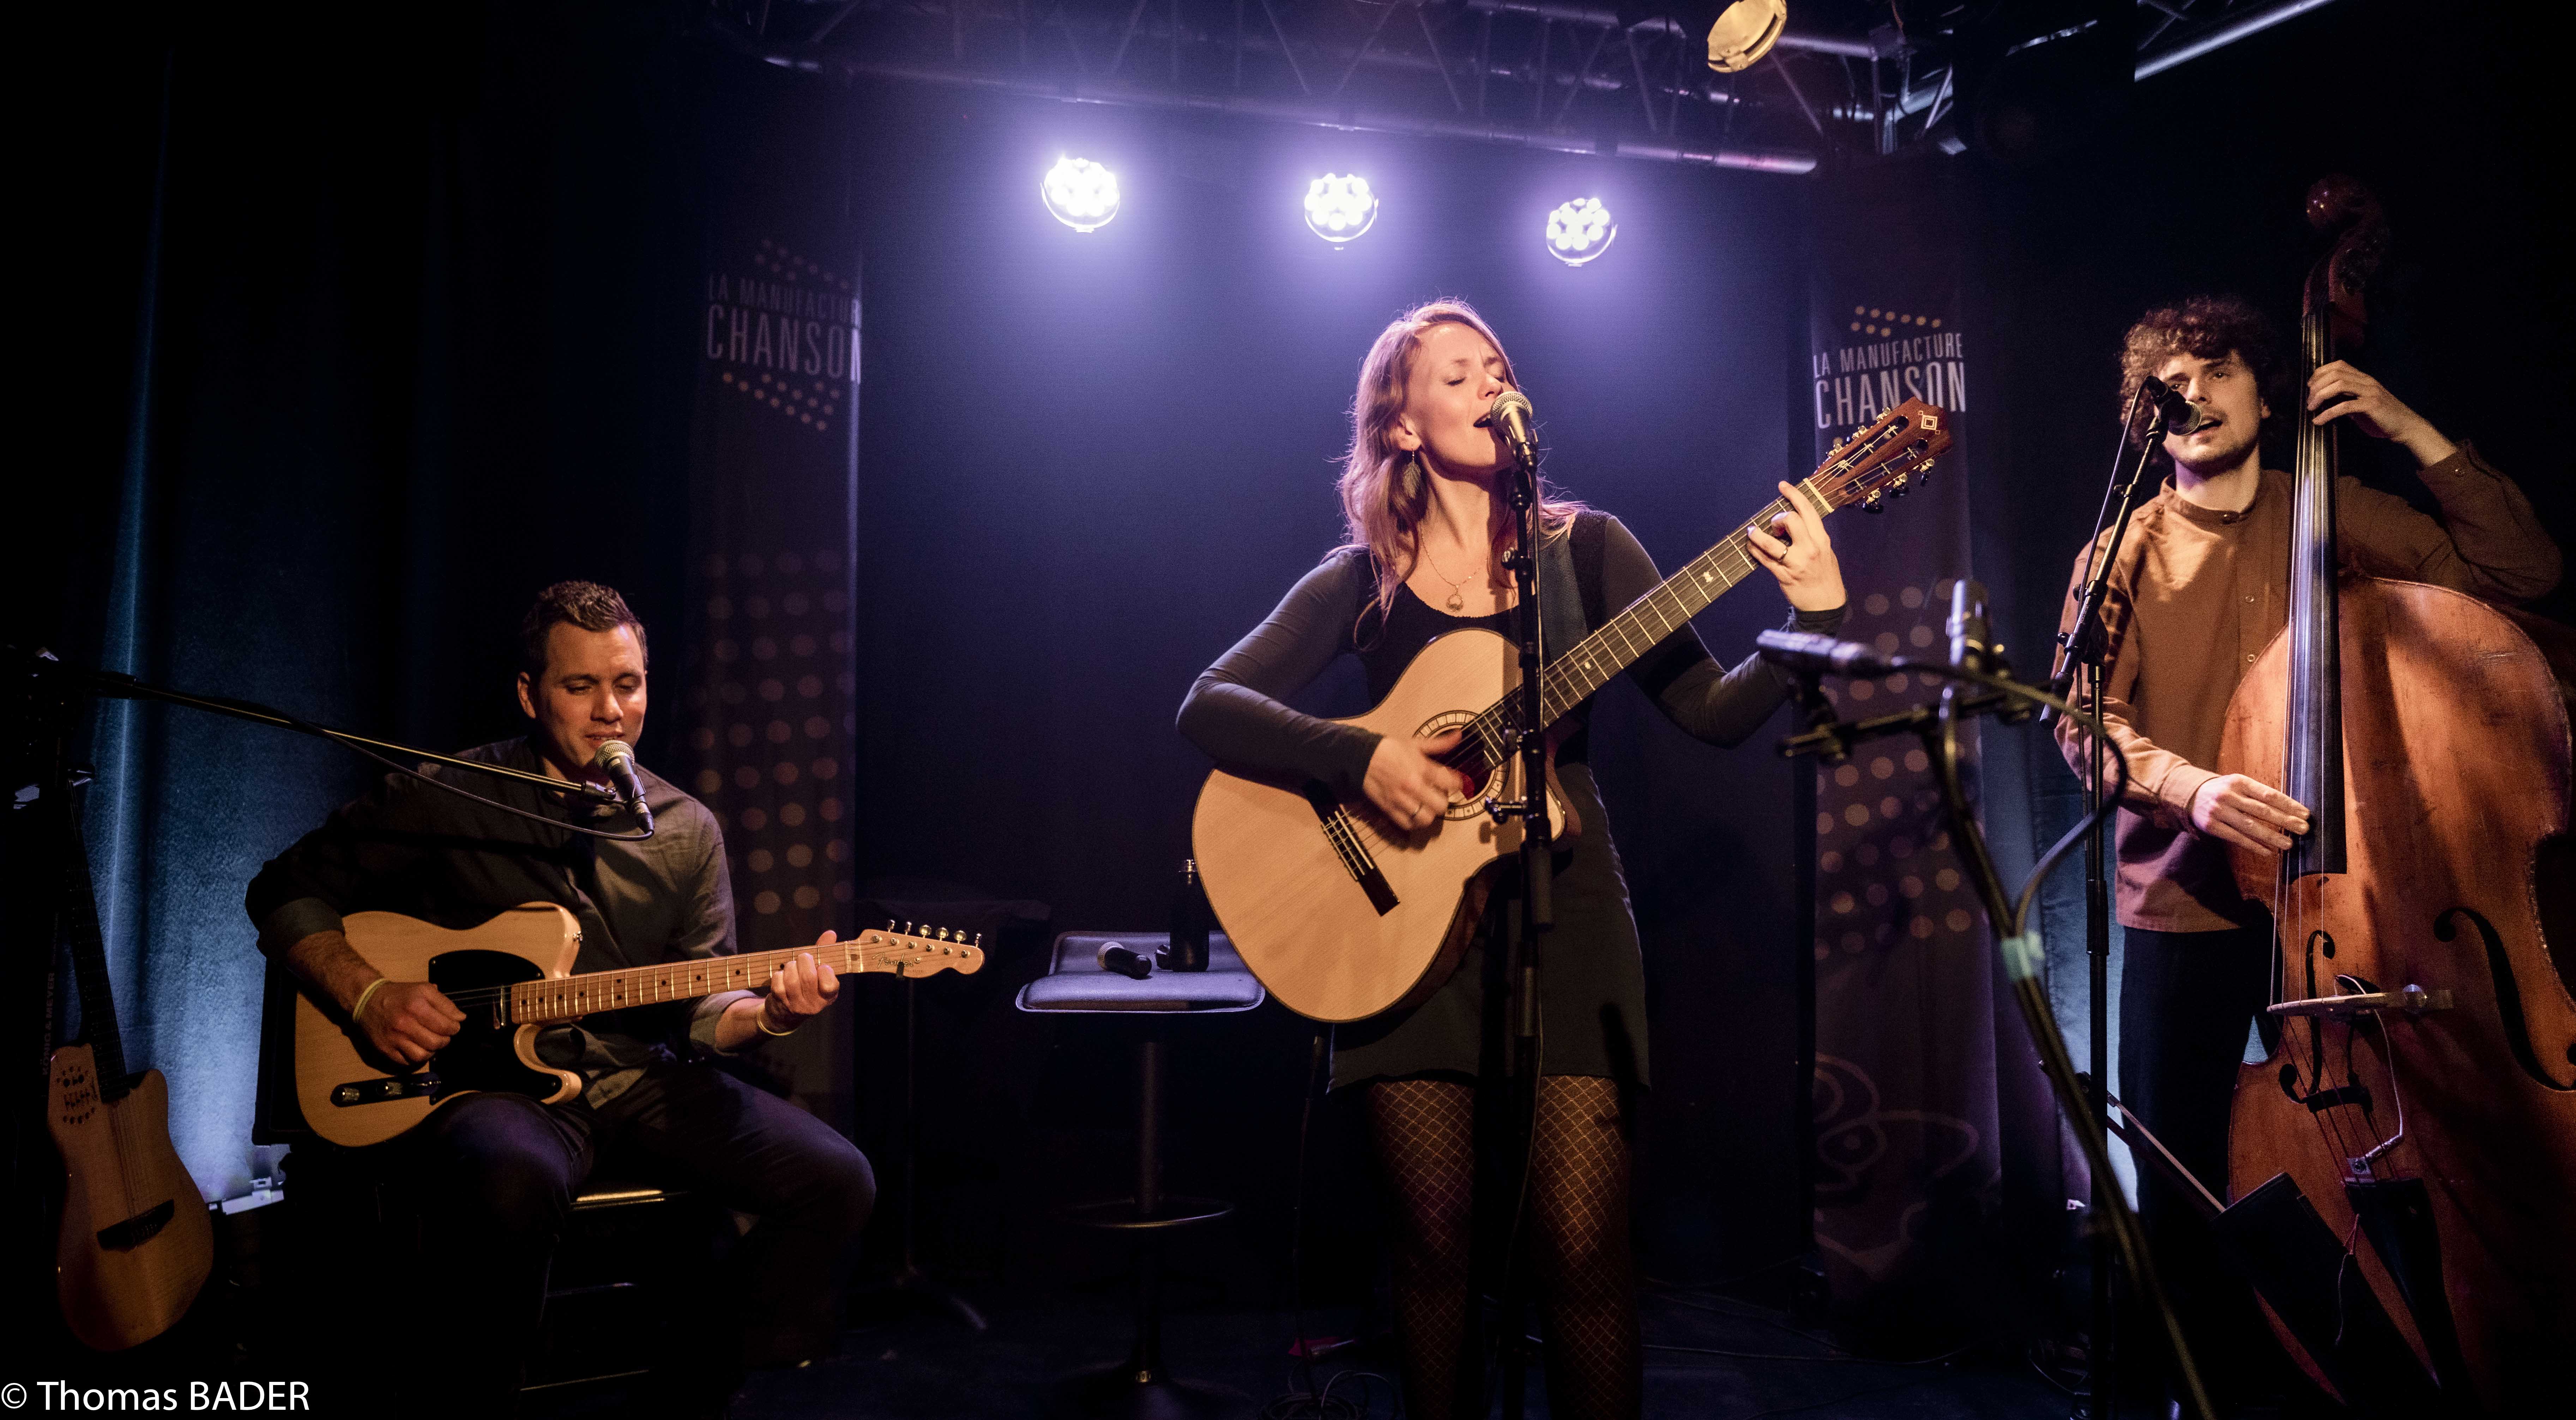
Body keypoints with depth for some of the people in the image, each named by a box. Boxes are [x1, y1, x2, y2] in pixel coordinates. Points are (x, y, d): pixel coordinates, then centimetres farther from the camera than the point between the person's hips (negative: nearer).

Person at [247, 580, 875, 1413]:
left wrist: (767, 1013, -15)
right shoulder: (446, 798, -1)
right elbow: (288, 890, 6)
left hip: (637, 1074, 4)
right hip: (489, 1075, -4)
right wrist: (367, 995, -10)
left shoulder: (686, 831, 8)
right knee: (515, 1182, -41)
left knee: (835, 1180, -14)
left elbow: (699, 1008, 8)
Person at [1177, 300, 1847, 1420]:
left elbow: (1716, 712, 2)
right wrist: (1359, 760, -17)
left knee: (1581, 1242, -7)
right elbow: (1206, 708, -3)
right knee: (1434, 1236, 2)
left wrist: (1815, 616, -14)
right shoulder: (1360, 584, 5)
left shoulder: (1585, 548, 7)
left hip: (1562, 910, 0)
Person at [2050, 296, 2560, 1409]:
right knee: (2179, 1182, 2)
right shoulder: (2128, 551, 4)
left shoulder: (2333, 516, 8)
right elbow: (2084, 722, -6)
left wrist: (2415, 435, -2)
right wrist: (2187, 784, -25)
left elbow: (2522, 571, 2)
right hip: (2185, 907, 0)